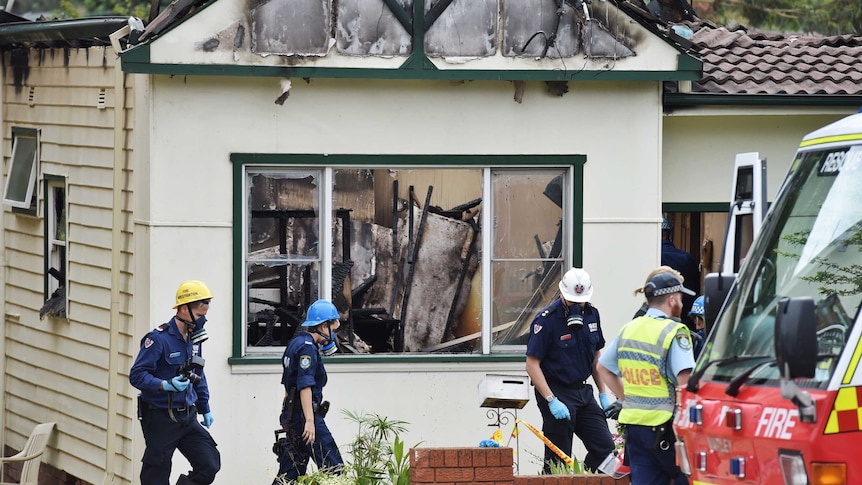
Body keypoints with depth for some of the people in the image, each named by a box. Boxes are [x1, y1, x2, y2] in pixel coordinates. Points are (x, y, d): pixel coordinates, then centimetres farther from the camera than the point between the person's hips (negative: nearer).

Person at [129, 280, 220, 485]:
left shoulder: (193, 338, 9)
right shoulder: (159, 339, -15)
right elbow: (137, 375, -19)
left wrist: (205, 408, 23)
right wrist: (167, 385, -30)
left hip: (187, 418, 7)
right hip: (160, 419, -7)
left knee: (210, 465, -6)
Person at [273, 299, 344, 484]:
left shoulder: (296, 343, 19)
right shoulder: (307, 347, -12)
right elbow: (305, 386, -21)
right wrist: (310, 421, -26)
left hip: (291, 416, 10)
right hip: (303, 414, -10)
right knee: (334, 467, -12)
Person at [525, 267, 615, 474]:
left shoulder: (592, 315, 6)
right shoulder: (546, 320, -15)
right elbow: (532, 365, -16)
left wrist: (603, 394, 13)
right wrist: (552, 401, -23)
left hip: (583, 392, 7)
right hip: (556, 392, -7)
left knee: (605, 448, 1)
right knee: (558, 460, -4)